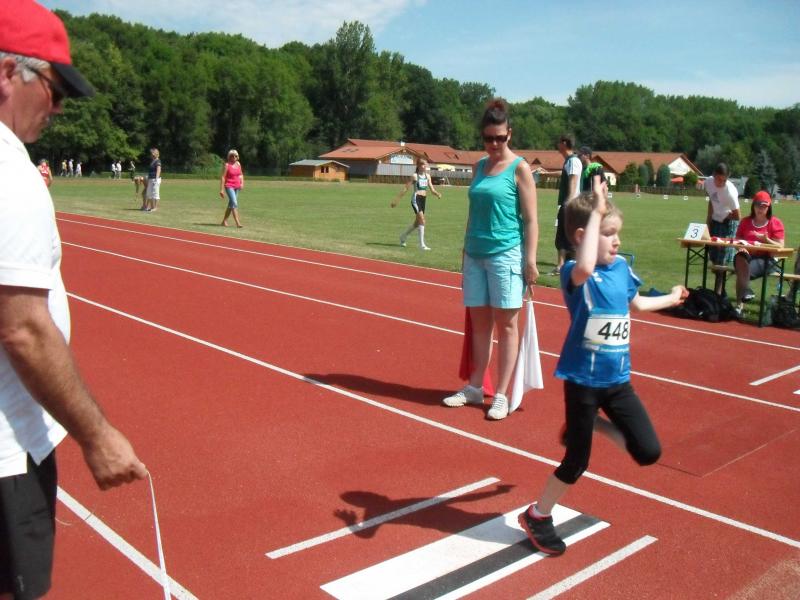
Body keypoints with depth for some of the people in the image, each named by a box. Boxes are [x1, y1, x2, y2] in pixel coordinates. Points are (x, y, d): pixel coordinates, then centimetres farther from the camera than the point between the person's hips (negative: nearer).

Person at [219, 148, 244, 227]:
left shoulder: (238, 164, 9)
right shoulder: (227, 165, -9)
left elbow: (241, 174, 21)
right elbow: (222, 177, -10)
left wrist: (242, 183, 3)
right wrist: (222, 189, -15)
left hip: (237, 187, 7)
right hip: (229, 186, -7)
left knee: (231, 204, 12)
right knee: (234, 203, -17)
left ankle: (224, 221, 24)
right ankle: (238, 223, -21)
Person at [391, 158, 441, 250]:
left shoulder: (427, 176, 11)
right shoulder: (415, 176, -5)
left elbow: (432, 189, 8)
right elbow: (405, 188, -4)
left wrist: (437, 194, -14)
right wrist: (396, 199, -5)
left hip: (423, 200, 7)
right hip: (416, 199, -7)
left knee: (417, 222, 16)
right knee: (422, 220, -16)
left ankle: (403, 236, 38)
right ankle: (422, 244, -13)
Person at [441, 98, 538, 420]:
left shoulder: (519, 168, -4)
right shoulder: (479, 166, 12)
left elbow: (530, 219, -6)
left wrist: (530, 260, -12)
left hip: (506, 254, -5)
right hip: (476, 255, 6)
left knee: (505, 324, 1)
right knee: (479, 323, 11)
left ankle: (501, 395, 8)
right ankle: (474, 388, 21)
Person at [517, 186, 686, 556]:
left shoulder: (622, 268, 4)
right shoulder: (575, 273, -18)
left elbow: (636, 303, 26)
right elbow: (585, 268, -45)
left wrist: (670, 299, 43)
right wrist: (596, 212, -37)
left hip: (617, 379, 6)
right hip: (582, 379, -6)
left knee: (648, 452, 2)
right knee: (576, 461, 5)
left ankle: (591, 425, 25)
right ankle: (537, 516, 28)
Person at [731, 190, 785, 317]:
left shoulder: (775, 223, 5)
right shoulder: (745, 222, 17)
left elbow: (780, 247, -2)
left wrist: (766, 240, -20)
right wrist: (740, 247, -8)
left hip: (766, 259, -3)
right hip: (747, 255, 4)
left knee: (744, 270, -31)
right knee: (740, 257, -33)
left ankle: (740, 304, -28)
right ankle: (746, 292, -36)